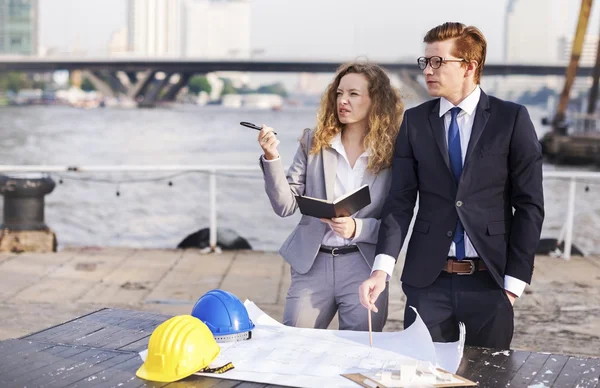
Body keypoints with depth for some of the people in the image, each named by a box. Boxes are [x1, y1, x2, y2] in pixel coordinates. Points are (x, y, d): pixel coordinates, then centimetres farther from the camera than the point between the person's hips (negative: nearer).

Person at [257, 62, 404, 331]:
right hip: (311, 265, 1)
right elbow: (286, 206, -2)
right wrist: (272, 158, -14)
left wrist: (356, 228, -19)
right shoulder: (314, 143, 3)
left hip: (364, 268, -1)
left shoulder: (393, 153, -2)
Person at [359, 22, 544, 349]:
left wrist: (514, 281, -6)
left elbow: (529, 205, -2)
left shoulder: (512, 119, -2)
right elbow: (400, 201, 0)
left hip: (490, 280, -2)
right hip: (427, 278, 2)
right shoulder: (414, 121, 5)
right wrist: (381, 269, -14)